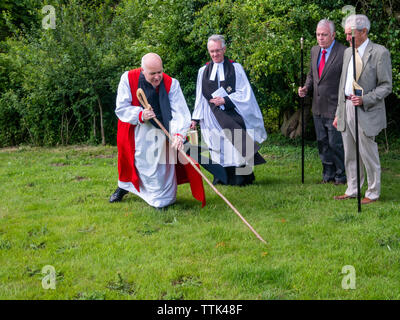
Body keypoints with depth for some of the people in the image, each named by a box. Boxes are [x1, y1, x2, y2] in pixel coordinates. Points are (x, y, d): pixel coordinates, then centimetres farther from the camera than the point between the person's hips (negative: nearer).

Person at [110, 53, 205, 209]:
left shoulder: (171, 83, -19)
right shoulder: (128, 79, -17)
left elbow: (179, 112, -27)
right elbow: (121, 108, -15)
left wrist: (179, 134, -43)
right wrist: (140, 115, -33)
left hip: (160, 130, -1)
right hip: (135, 129, 1)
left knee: (161, 163, -7)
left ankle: (162, 198, 12)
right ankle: (124, 186, 46)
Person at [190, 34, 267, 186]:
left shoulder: (235, 68, 4)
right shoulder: (203, 71, 12)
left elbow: (244, 92, -1)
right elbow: (200, 97, 14)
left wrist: (225, 100, -12)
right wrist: (195, 118, 9)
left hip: (233, 114, -2)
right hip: (213, 117, 2)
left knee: (236, 145, -11)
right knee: (219, 148, 0)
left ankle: (240, 179, -5)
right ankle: (221, 178, 8)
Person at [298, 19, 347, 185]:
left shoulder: (344, 53, -13)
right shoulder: (314, 50, 10)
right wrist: (306, 88, 2)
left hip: (335, 108, -7)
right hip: (318, 108, 7)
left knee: (336, 143, -1)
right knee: (322, 143, 15)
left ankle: (341, 175, 15)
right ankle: (328, 174, 28)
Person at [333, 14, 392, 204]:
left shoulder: (380, 53, -8)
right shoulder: (348, 52, 14)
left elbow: (386, 86, -9)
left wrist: (365, 99, -22)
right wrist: (338, 113, 15)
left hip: (366, 111, -7)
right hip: (346, 108, 7)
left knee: (368, 154, 0)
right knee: (350, 155, 13)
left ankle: (373, 193, 13)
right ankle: (352, 190, 25)